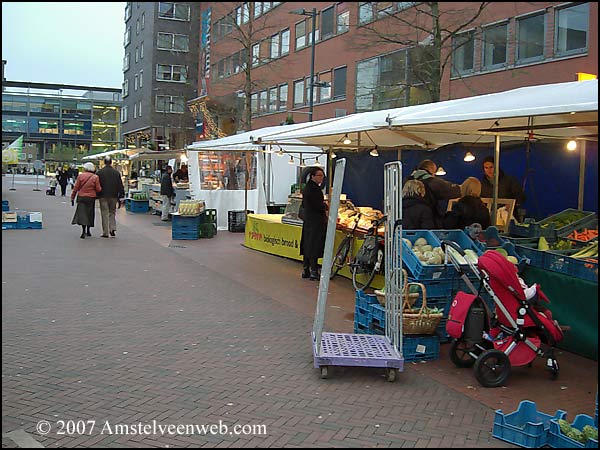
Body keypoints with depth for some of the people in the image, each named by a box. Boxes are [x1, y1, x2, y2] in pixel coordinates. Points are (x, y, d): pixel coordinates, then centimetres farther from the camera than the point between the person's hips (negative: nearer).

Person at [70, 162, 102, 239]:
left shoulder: (80, 176, -2)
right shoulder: (95, 177, -3)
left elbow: (76, 188, 0)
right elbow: (98, 189, -5)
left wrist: (72, 197, 8)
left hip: (81, 197, -1)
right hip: (91, 198, 1)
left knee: (82, 213, -3)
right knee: (89, 214, 14)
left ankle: (83, 231, -18)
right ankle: (88, 231, 24)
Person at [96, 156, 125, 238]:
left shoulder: (100, 172, -4)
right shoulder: (116, 173, 3)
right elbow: (120, 185, 4)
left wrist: (97, 195, 7)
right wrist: (121, 195, 10)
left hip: (103, 196, -2)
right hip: (113, 196, 2)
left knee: (105, 214, 1)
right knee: (112, 212, 15)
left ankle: (105, 232, 2)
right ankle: (113, 229, 0)